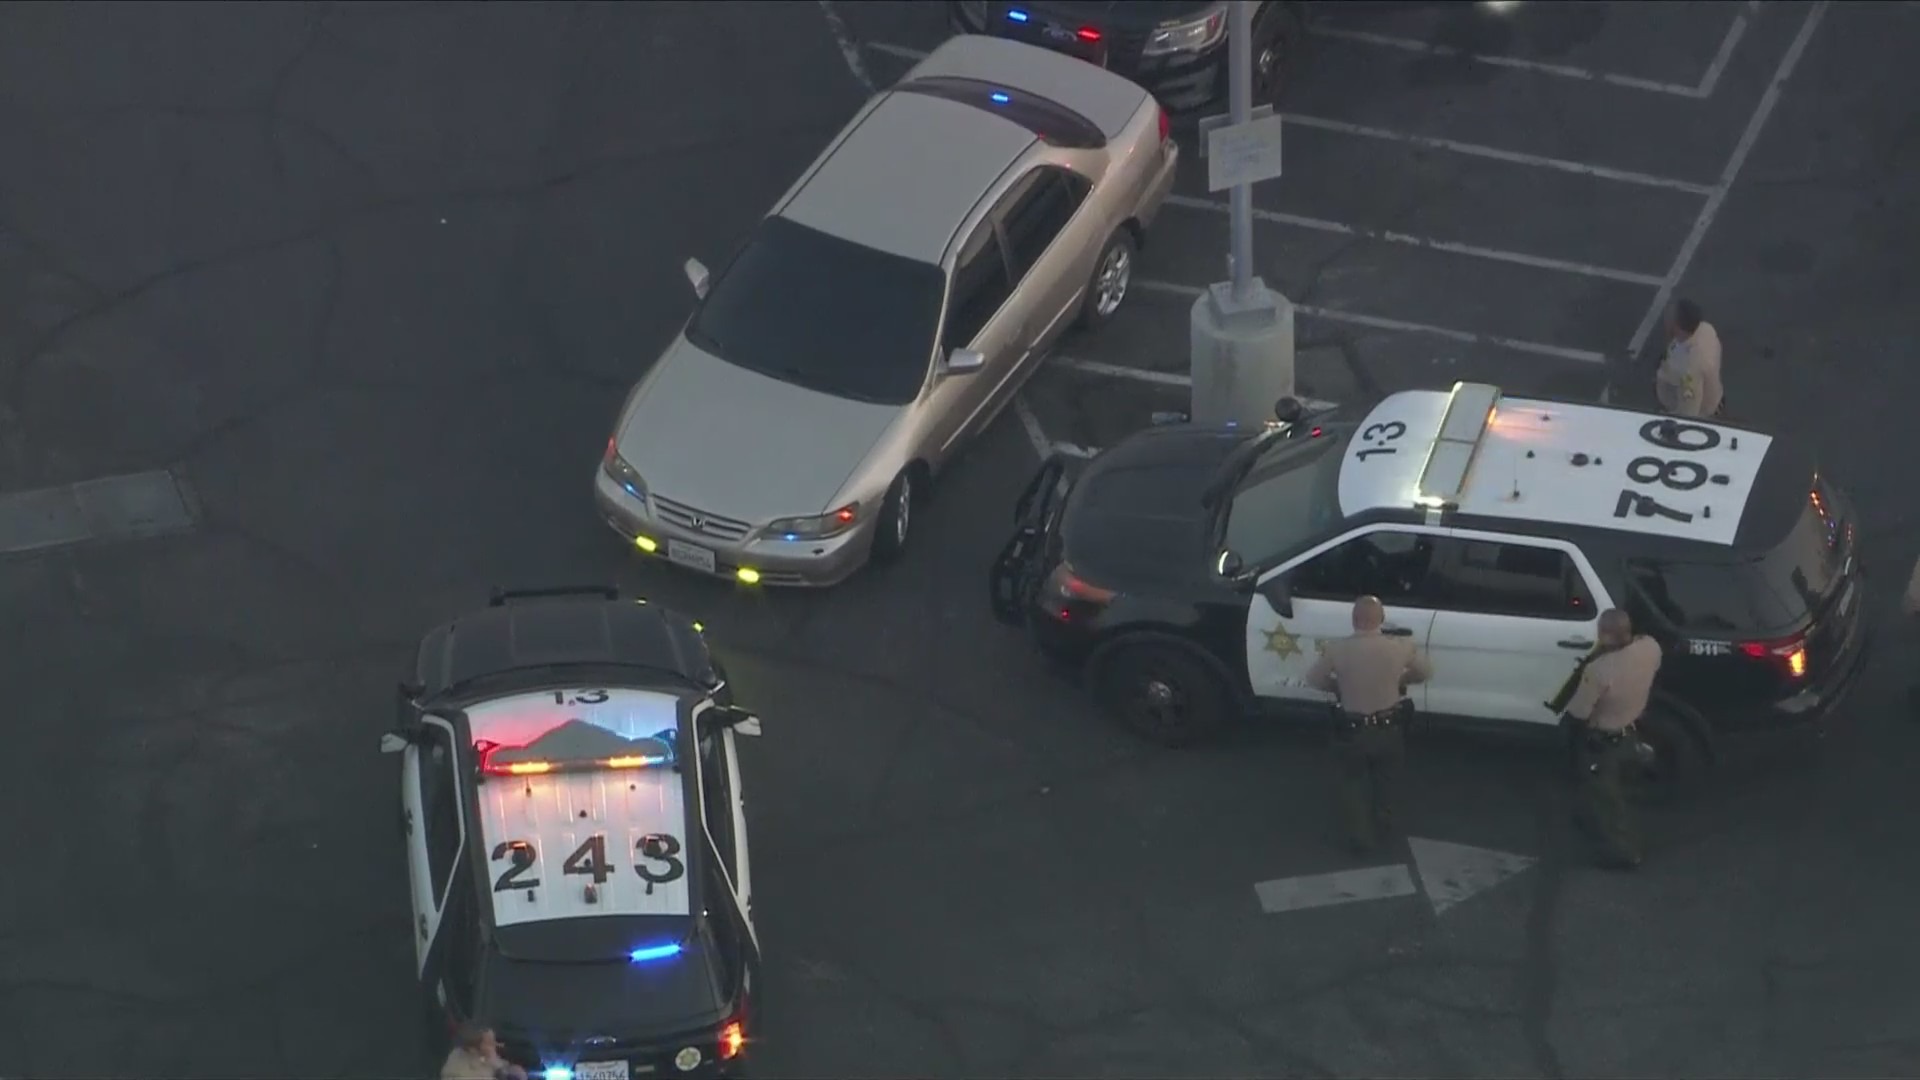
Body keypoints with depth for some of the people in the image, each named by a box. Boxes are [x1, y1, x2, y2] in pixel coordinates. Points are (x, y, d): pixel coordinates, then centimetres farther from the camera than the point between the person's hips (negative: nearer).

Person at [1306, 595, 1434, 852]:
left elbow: (1314, 679, -2)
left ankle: (1360, 838, 31)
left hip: (1352, 731, -1)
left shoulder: (1336, 649, -19)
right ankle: (1382, 827, 45)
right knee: (1385, 782, 28)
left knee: (1353, 784, 23)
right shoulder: (1401, 647, -16)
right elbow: (1426, 673, 2)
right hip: (1390, 729, 1)